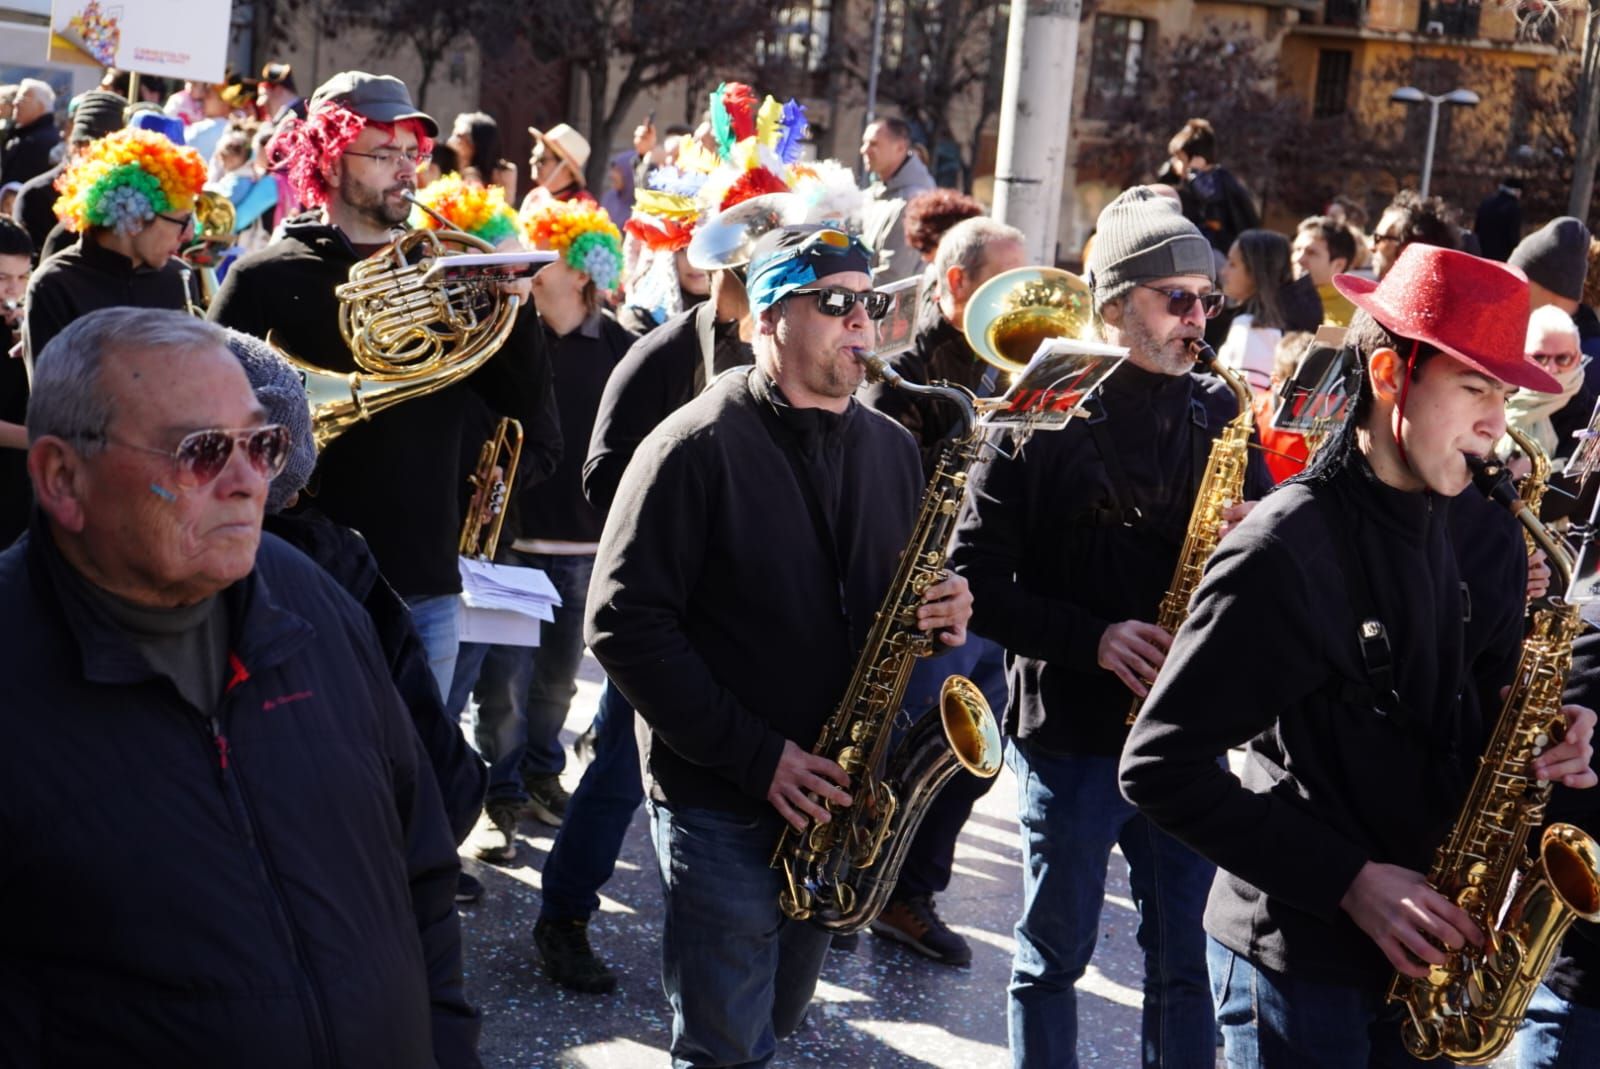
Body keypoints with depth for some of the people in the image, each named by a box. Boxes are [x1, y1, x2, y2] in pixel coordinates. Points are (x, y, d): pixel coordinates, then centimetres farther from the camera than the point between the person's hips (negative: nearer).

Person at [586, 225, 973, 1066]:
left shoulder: (889, 448, 7)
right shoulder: (697, 447, -12)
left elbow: (906, 589, 18)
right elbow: (625, 623, -16)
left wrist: (941, 612, -8)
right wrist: (754, 755, -20)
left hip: (832, 799, 6)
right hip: (722, 804, -6)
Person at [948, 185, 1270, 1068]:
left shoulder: (1217, 415, 4)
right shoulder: (1045, 417, -9)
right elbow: (976, 579, -12)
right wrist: (1091, 639, -21)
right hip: (1072, 730, -4)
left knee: (1182, 960, 14)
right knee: (1054, 956, 11)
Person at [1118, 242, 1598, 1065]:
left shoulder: (1487, 541, 3)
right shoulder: (1286, 552, -19)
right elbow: (1161, 767, -20)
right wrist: (1348, 879, -20)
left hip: (1427, 955, 6)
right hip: (1298, 957, -6)